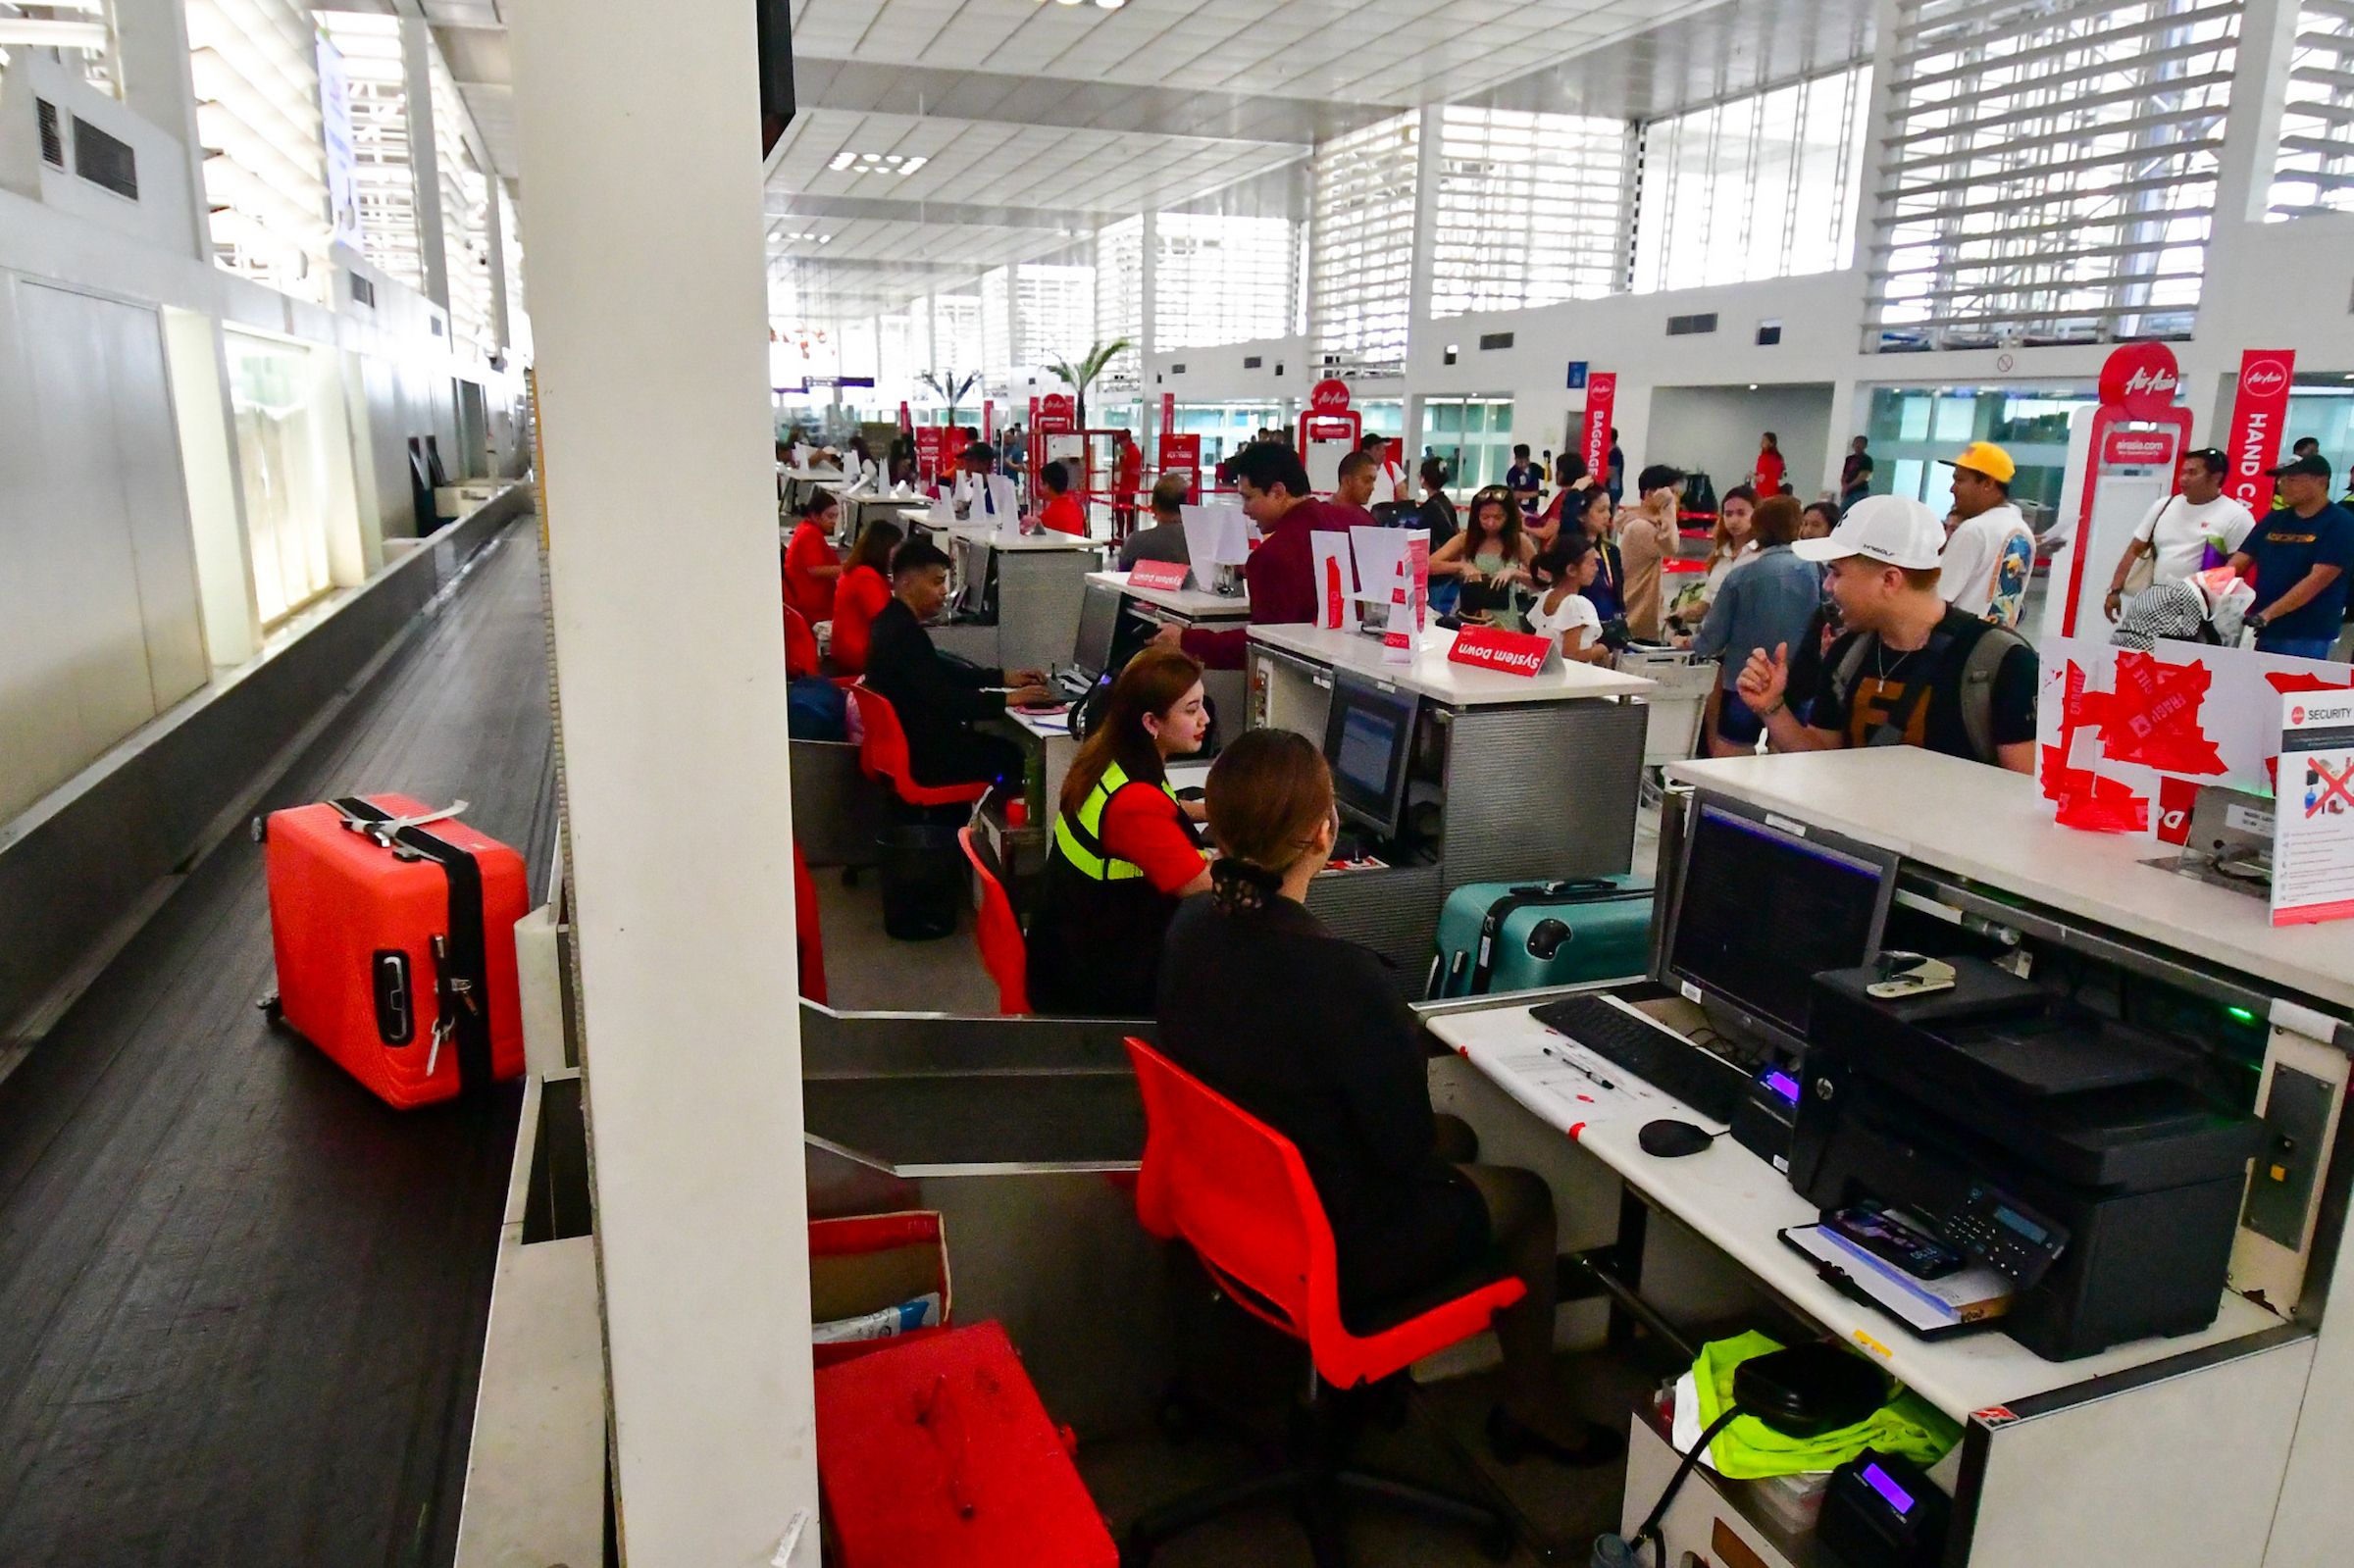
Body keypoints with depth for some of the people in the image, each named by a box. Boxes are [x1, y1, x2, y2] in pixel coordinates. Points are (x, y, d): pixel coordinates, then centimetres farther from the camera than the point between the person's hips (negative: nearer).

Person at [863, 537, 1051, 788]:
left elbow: (938, 669, 16)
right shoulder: (904, 632, -23)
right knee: (1015, 755, -2)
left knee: (1003, 745, 16)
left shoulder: (893, 621, 8)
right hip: (921, 755, -10)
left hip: (905, 739, 10)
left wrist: (1002, 677, 11)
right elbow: (942, 698, -26)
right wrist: (1007, 699, -21)